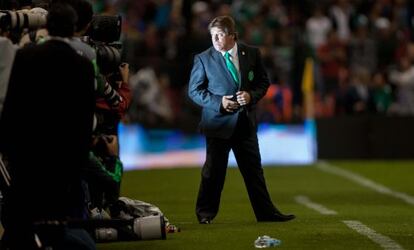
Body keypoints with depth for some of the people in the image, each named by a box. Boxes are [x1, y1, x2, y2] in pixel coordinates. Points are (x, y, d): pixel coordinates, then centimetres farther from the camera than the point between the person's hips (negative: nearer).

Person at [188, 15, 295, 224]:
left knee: (254, 170, 8)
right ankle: (205, 213, 13)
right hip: (218, 122, -2)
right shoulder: (203, 59, -3)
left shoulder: (251, 54, 4)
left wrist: (251, 96, -10)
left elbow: (263, 82, 10)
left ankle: (266, 212, 13)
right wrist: (218, 102, -13)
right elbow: (194, 91, 0)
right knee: (213, 170, 1)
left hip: (245, 121, 2)